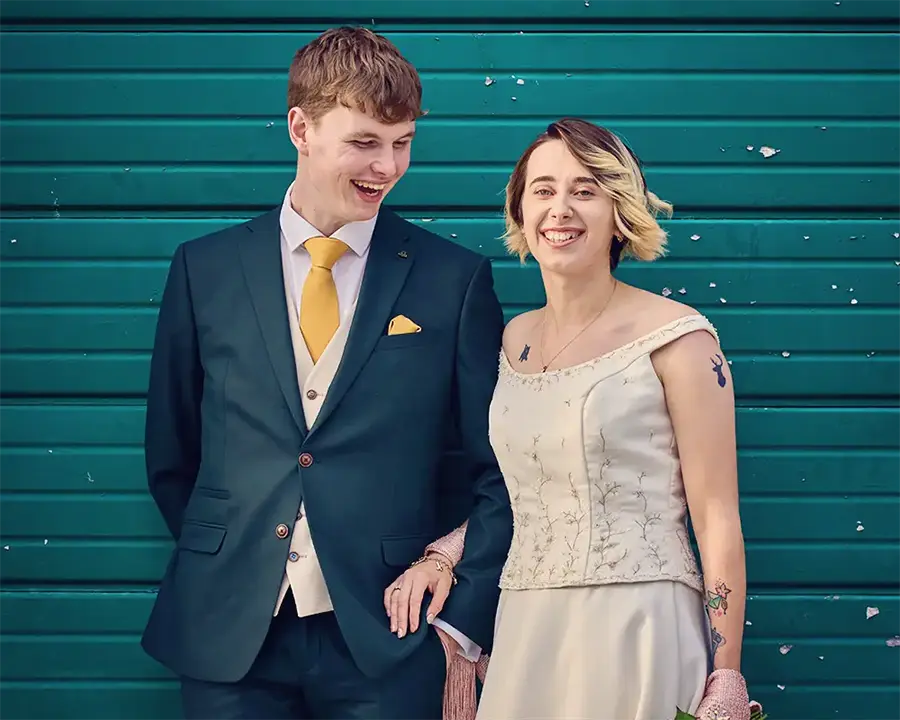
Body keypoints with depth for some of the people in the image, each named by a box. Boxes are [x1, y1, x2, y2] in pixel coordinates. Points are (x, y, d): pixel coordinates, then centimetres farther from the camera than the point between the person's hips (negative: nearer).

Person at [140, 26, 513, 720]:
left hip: (387, 640, -1)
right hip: (227, 637, 1)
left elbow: (497, 471, 3)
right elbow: (172, 458, 13)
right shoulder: (204, 269, 6)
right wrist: (225, 572, 7)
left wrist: (461, 622, -3)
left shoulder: (455, 279, 2)